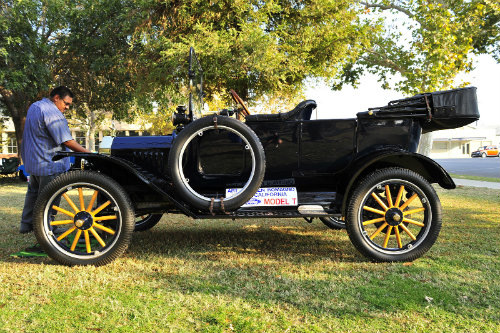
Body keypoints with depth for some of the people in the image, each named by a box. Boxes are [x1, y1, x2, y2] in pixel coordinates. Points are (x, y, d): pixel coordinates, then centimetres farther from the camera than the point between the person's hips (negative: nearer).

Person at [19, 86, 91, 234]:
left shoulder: (34, 106, 13)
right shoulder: (53, 113, -21)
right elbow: (67, 141, -25)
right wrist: (89, 153, -22)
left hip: (31, 160, 10)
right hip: (48, 163, -10)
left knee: (33, 192, 22)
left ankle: (26, 224, 33)